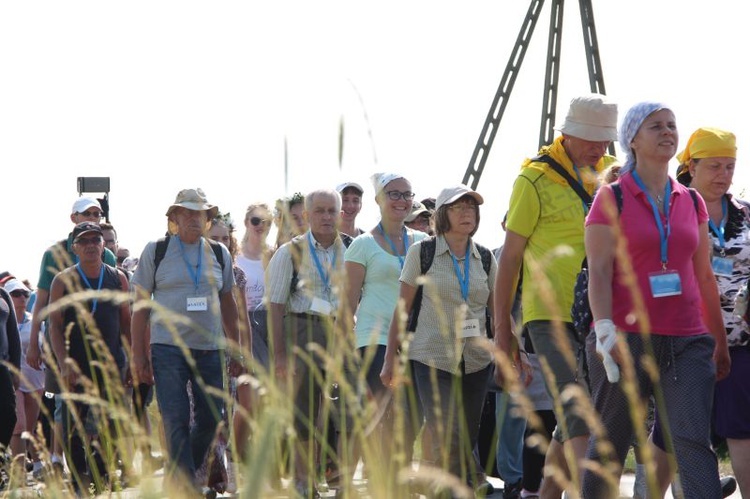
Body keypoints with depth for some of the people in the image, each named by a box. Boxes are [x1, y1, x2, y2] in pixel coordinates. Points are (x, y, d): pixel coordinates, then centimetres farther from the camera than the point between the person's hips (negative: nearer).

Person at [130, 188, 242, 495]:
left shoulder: (219, 254, 11)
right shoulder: (155, 251, 1)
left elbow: (228, 304, 17)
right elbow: (141, 305, 2)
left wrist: (235, 351, 13)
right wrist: (138, 355, -4)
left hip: (209, 350, 4)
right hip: (168, 348, -4)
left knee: (210, 420, 4)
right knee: (176, 422, -10)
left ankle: (179, 477, 24)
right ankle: (185, 484, -7)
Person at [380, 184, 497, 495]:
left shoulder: (485, 258, 10)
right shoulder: (422, 252, 0)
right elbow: (403, 309, 2)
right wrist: (391, 358, -1)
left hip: (476, 361, 4)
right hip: (432, 360, -4)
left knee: (467, 442, 3)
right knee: (447, 440, -17)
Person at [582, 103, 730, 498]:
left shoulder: (691, 202, 14)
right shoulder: (612, 198, 1)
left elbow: (704, 276, 18)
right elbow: (599, 272, -6)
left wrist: (720, 342, 18)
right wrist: (605, 331, -19)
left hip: (687, 342, 3)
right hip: (628, 341, -3)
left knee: (692, 443, -10)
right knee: (608, 448, 5)